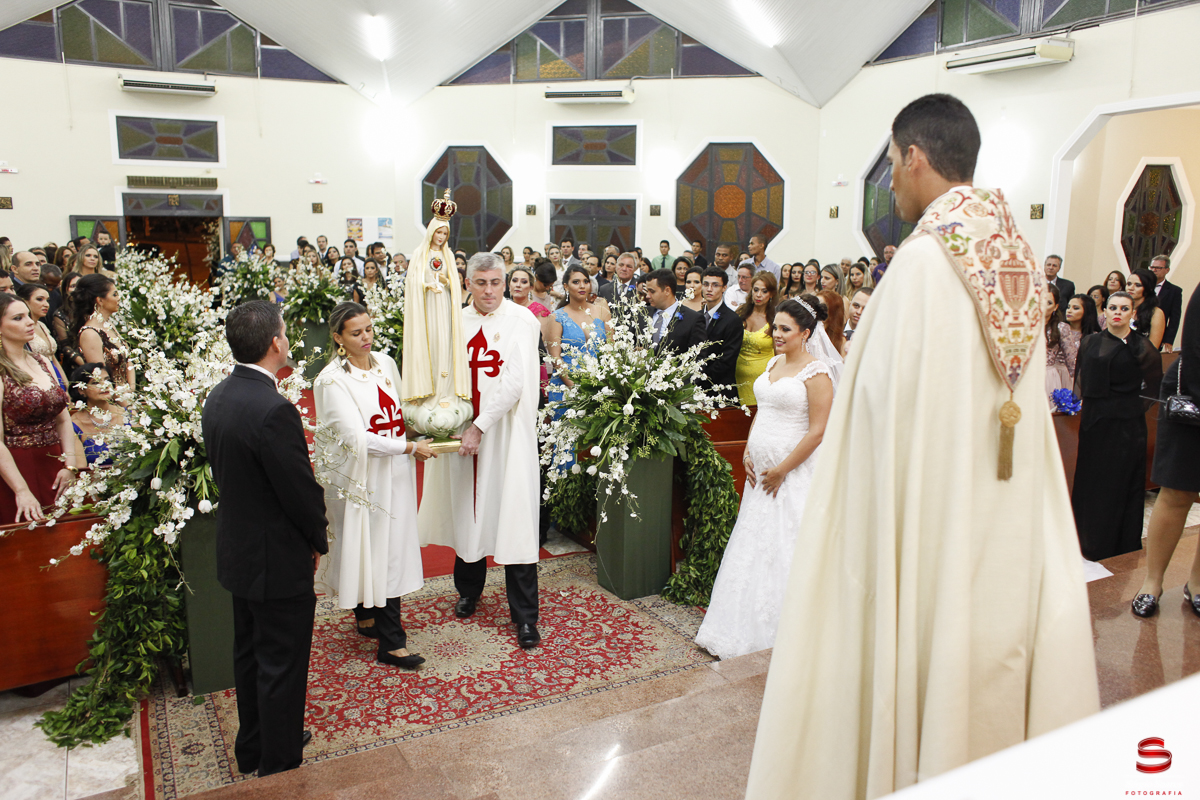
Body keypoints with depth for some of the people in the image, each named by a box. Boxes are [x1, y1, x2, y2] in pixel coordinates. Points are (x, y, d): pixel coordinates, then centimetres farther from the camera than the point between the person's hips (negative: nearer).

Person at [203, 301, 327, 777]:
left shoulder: (218, 398, -1)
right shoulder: (274, 410, -29)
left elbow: (222, 472, 8)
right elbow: (302, 489, -22)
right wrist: (318, 541, -4)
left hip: (237, 552, 9)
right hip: (278, 560, -9)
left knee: (250, 654, 23)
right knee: (281, 666, 8)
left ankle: (253, 750, 42)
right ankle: (279, 768, 24)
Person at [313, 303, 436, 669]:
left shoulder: (385, 363, 6)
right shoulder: (332, 380, -14)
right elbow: (356, 437, -19)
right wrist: (409, 448, -16)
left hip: (394, 473, 7)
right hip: (361, 477, -6)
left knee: (392, 548, 13)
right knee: (373, 551, -1)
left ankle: (368, 618, 31)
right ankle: (390, 642, 7)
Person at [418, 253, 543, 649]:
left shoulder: (522, 321, -6)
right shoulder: (457, 321, 7)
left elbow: (513, 381, -14)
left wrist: (480, 427, -17)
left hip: (506, 431, -4)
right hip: (461, 430, 4)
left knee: (513, 517, -3)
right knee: (468, 510, 14)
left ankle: (525, 616, 6)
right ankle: (469, 589, 37)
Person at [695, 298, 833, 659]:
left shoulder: (816, 372, -12)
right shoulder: (773, 363, 12)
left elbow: (817, 431, -15)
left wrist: (781, 471, -14)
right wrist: (748, 454, 6)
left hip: (792, 473, -8)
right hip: (761, 470, 8)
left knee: (782, 551, 0)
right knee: (753, 546, 14)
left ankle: (776, 634, 14)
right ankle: (745, 627, 27)